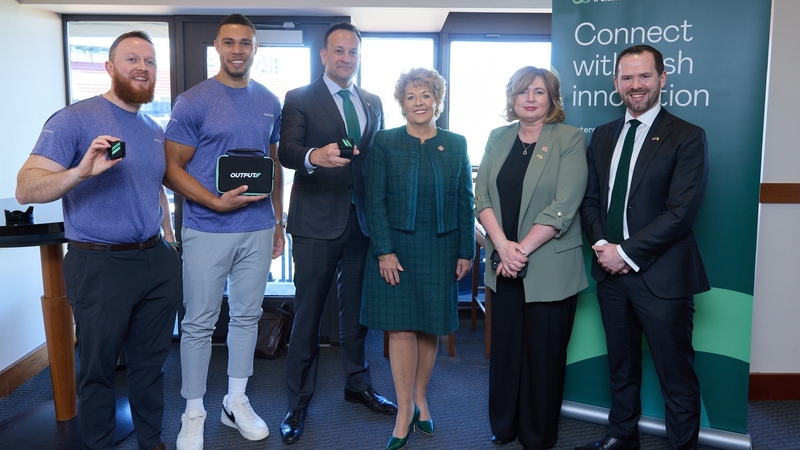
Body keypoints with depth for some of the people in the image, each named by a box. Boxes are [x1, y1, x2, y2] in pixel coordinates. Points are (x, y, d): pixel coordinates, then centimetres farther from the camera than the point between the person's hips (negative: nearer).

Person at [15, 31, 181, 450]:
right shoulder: (74, 120, -9)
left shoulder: (156, 130, 12)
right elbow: (25, 189, -16)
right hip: (100, 265, -6)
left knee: (151, 362, 16)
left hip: (157, 261, 6)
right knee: (98, 368, 10)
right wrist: (80, 171, -34)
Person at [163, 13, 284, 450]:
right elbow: (172, 167, -7)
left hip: (258, 230, 4)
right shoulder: (193, 102, -6)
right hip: (207, 230, -4)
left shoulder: (270, 102, 8)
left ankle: (236, 401, 29)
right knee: (199, 323, 4)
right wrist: (216, 202, -20)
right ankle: (194, 412, 21)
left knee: (247, 316, 13)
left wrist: (278, 221, 13)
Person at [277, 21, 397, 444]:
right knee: (307, 313, 4)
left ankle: (357, 383, 34)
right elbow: (287, 151, -15)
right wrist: (314, 156, -37)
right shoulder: (299, 99, -1)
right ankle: (298, 401, 18)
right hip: (317, 222, -4)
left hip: (362, 219, 4)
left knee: (356, 307, 16)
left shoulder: (373, 103, 12)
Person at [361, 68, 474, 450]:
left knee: (431, 328, 10)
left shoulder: (456, 144, 6)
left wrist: (466, 251, 2)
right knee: (401, 328, -1)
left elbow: (465, 201, 6)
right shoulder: (385, 142, 0)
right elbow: (375, 200, -5)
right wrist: (384, 251, -12)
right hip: (397, 248, -2)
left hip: (440, 249, 2)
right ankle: (405, 412, 11)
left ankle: (420, 399, 28)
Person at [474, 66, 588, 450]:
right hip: (503, 264, 4)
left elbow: (563, 207, -13)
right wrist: (502, 246, -12)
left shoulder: (570, 139, -4)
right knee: (505, 347, 12)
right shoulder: (497, 138, 9)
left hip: (549, 267, -4)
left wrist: (522, 250, -15)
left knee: (543, 354, 7)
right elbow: (482, 196, 1)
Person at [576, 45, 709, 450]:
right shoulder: (603, 136, 11)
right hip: (611, 269, 5)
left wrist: (626, 252, -16)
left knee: (677, 377, 6)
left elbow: (681, 211, -15)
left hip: (661, 275, -5)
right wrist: (601, 245, -6)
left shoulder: (687, 137, -7)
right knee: (621, 367, 20)